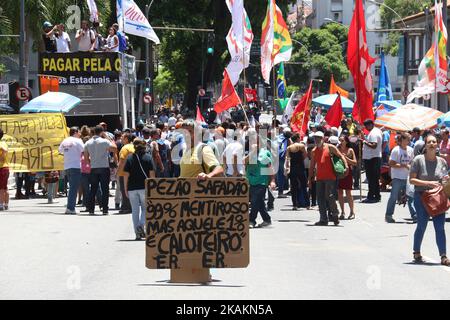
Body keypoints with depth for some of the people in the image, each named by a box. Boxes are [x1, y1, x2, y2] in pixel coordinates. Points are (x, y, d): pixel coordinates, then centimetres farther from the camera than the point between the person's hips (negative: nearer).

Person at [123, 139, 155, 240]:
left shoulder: (130, 158, 1)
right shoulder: (148, 157, -1)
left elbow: (126, 174, -3)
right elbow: (152, 173, -4)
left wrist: (125, 189, 3)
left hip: (132, 188, 1)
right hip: (144, 187, -1)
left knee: (135, 210, 7)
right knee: (145, 208, 13)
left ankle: (137, 233, 5)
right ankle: (141, 225, -12)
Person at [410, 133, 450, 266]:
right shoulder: (418, 160, -7)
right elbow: (412, 180, -9)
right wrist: (428, 183, -20)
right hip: (421, 197, -3)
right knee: (422, 226, 6)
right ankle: (416, 253, 26)